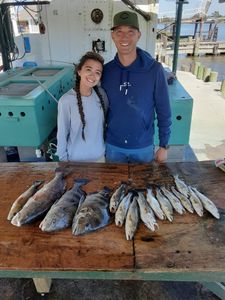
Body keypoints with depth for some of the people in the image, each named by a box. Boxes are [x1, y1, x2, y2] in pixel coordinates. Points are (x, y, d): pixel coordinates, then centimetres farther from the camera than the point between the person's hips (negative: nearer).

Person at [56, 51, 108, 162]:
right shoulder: (66, 100, -20)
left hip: (99, 155, 4)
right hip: (76, 159, -4)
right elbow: (62, 133, -12)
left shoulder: (101, 94, -9)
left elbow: (106, 122, 4)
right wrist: (63, 159, -6)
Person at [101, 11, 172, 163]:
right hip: (113, 146, 2)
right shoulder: (106, 70, -6)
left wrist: (164, 146, -5)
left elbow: (164, 112, -8)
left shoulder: (155, 69, -14)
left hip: (144, 146, -1)